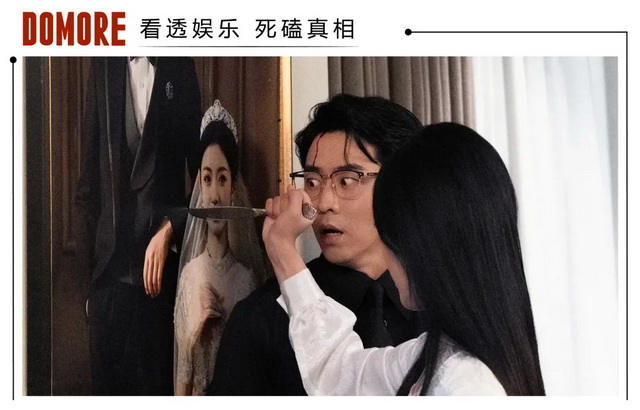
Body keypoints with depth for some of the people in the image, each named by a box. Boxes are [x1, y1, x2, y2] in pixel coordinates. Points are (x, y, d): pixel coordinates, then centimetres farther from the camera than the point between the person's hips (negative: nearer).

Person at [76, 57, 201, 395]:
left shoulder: (179, 66, 5)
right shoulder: (104, 65, 7)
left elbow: (199, 171, 5)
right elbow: (89, 178, 7)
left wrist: (170, 229, -9)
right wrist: (91, 260, 4)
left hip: (162, 266, -1)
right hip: (110, 266, 1)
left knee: (160, 381, 4)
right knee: (108, 380, 6)